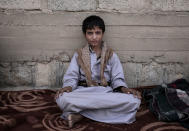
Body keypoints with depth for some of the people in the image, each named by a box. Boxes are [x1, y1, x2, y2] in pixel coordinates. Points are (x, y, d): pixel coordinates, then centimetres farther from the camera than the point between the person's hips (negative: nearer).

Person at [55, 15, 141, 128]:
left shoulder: (111, 55, 13)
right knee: (62, 99, -35)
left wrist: (124, 88, -15)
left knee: (134, 101, -31)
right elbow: (71, 76, 6)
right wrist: (68, 87, -18)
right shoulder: (79, 55, 13)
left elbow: (117, 78, 8)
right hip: (83, 92, -2)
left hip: (106, 92, 3)